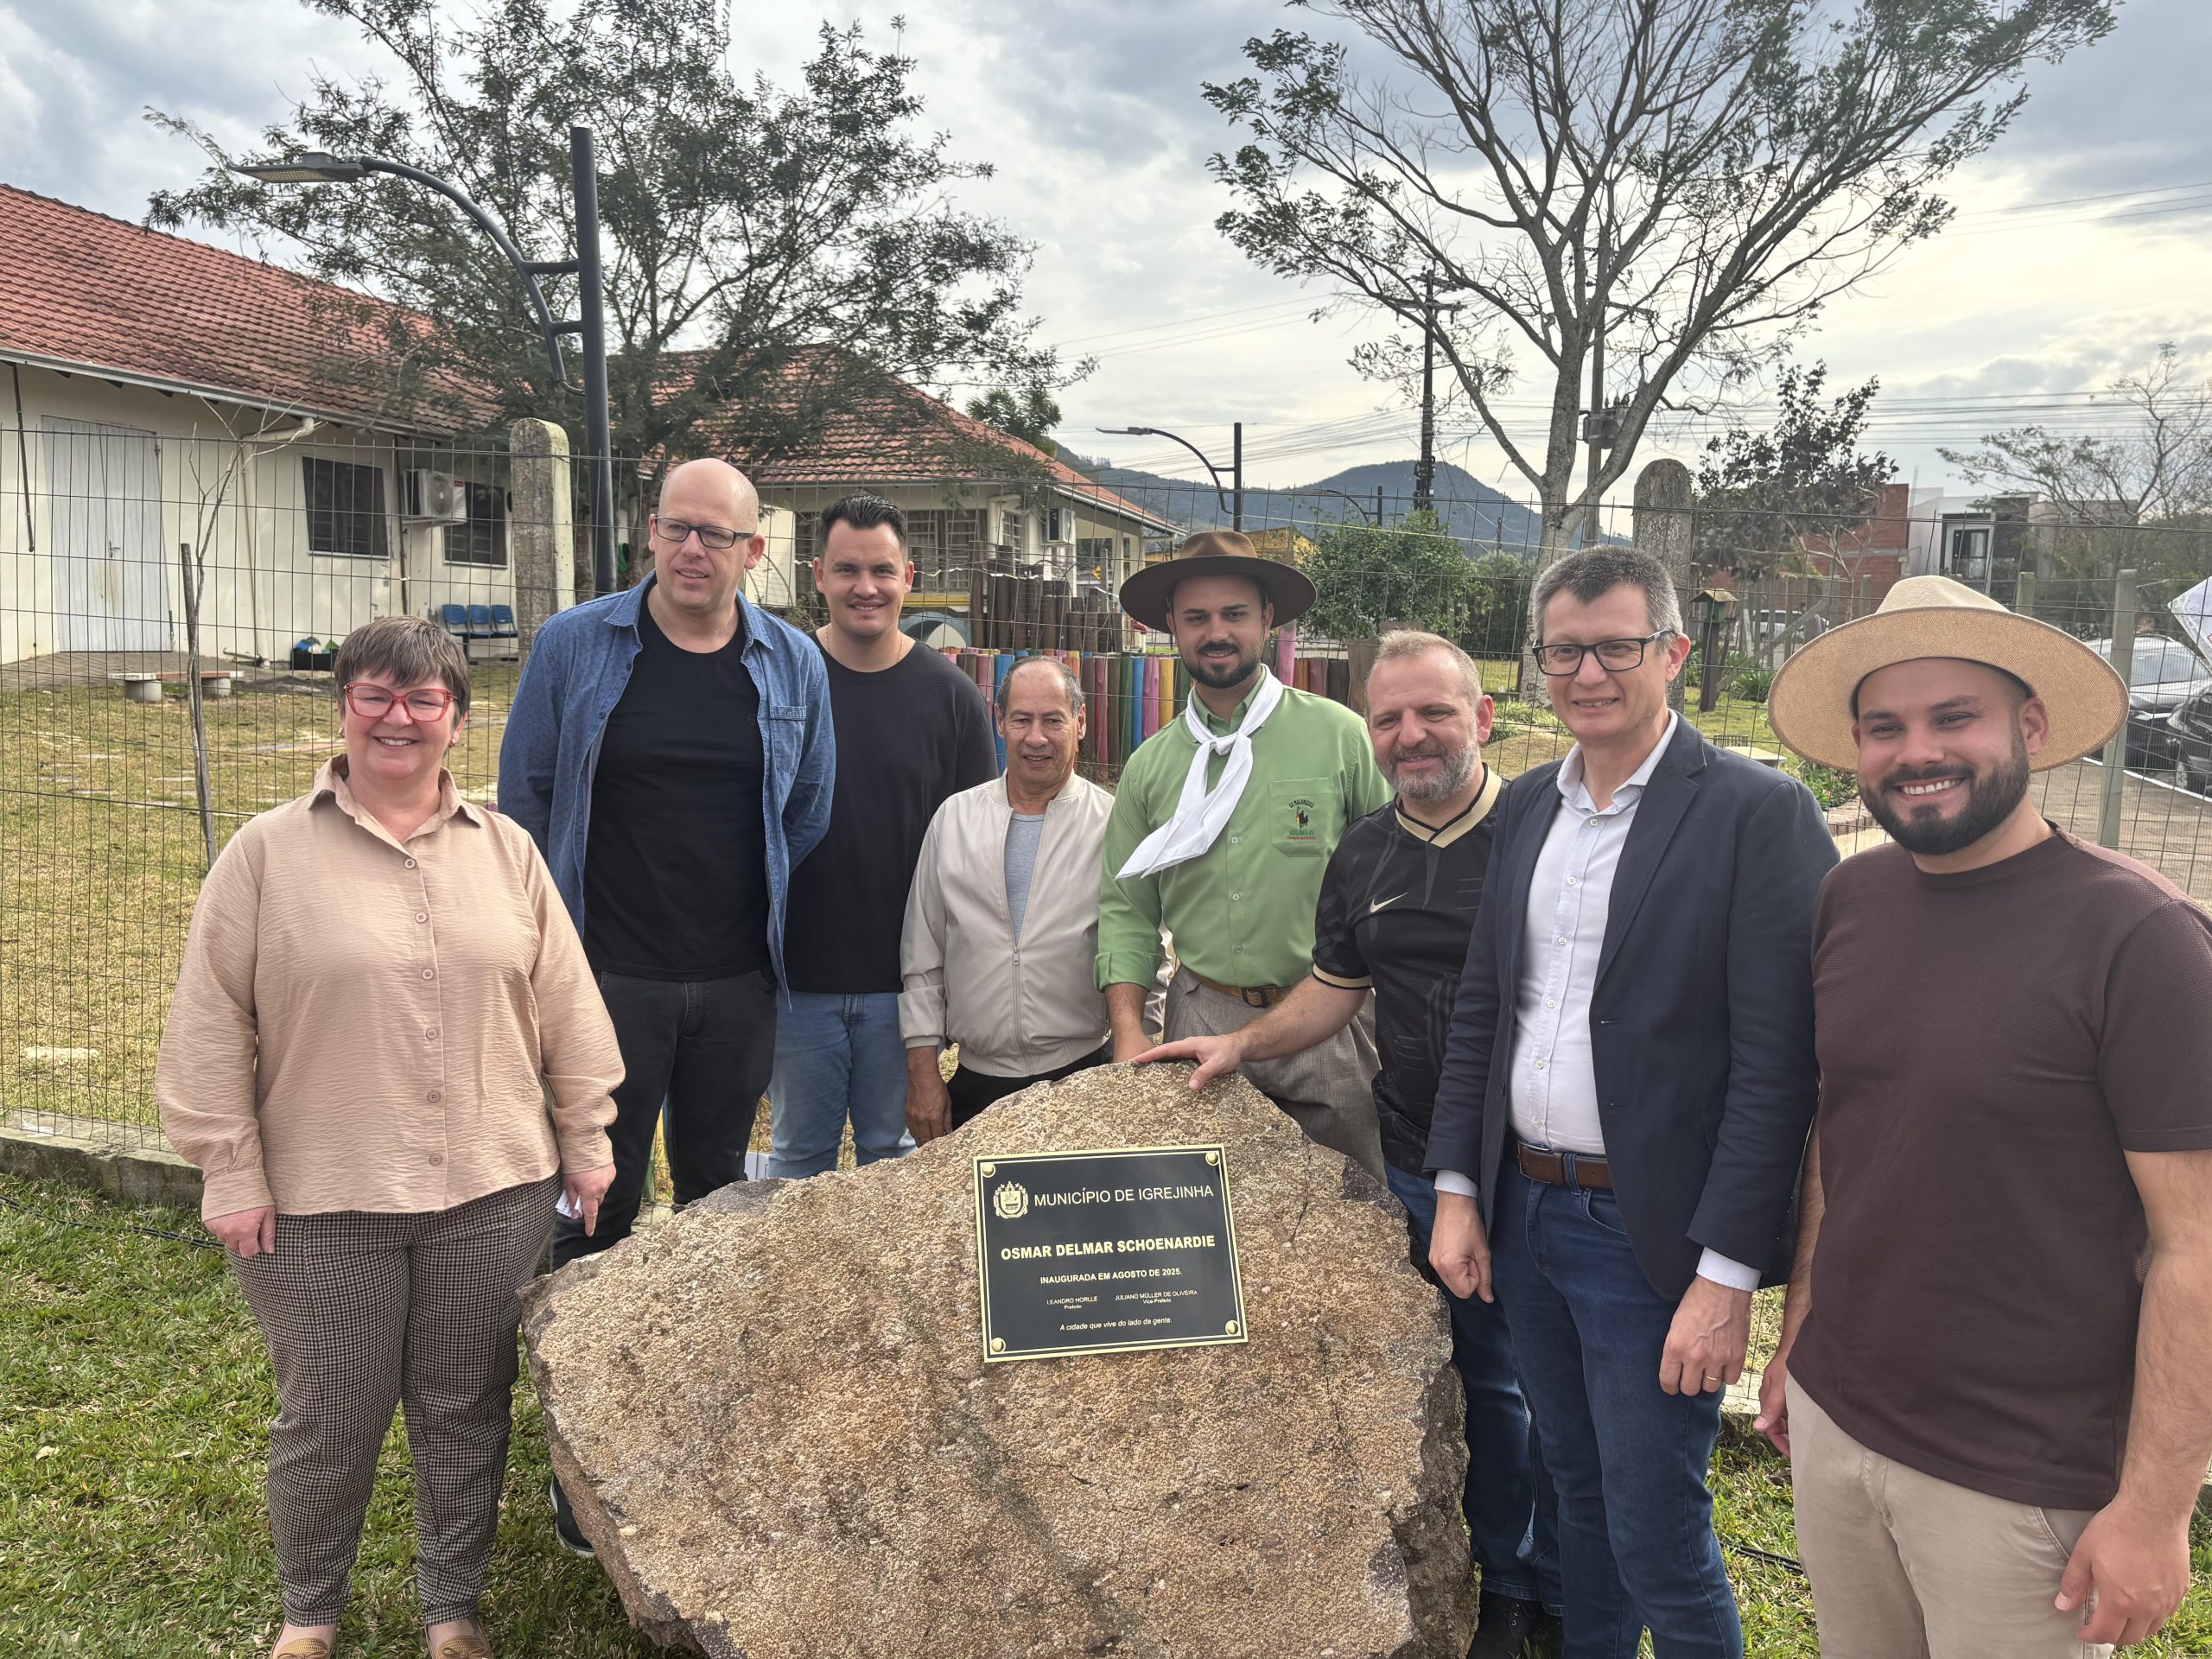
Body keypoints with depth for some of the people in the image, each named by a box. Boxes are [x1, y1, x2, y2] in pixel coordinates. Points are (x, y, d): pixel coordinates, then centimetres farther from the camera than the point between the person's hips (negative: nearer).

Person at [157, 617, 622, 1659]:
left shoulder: (505, 850, 5)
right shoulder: (268, 853, -3)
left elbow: (567, 1008, 7)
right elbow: (212, 1030, -2)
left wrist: (587, 1143, 6)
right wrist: (232, 1175, -5)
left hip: (495, 1193, 2)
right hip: (319, 1208, -2)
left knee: (466, 1413, 14)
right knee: (328, 1422, 11)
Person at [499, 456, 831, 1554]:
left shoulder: (792, 666, 3)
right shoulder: (574, 648, -3)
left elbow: (809, 816, 11)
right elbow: (523, 800, 3)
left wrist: (775, 937, 11)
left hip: (737, 986, 3)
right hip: (606, 980, -2)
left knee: (719, 1202, 14)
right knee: (595, 1214, 4)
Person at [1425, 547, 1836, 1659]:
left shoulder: (1759, 813, -12)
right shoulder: (1525, 806, 8)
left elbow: (1776, 1061, -16)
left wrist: (1727, 1275, -18)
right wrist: (1458, 1191, 8)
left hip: (1651, 1236, -6)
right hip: (1521, 1213, 6)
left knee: (1656, 1535, 5)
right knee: (1578, 1490, 22)